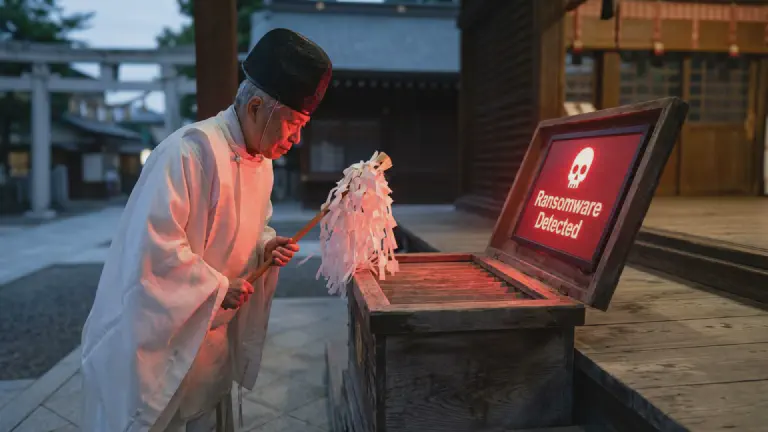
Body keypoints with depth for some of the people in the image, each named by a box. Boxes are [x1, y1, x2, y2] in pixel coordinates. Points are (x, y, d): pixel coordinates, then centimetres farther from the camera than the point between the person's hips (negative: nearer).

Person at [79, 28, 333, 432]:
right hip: (156, 336, -7)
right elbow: (154, 244, -29)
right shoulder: (190, 151, -25)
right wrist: (219, 287, -20)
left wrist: (266, 247, -5)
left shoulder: (262, 163, 3)